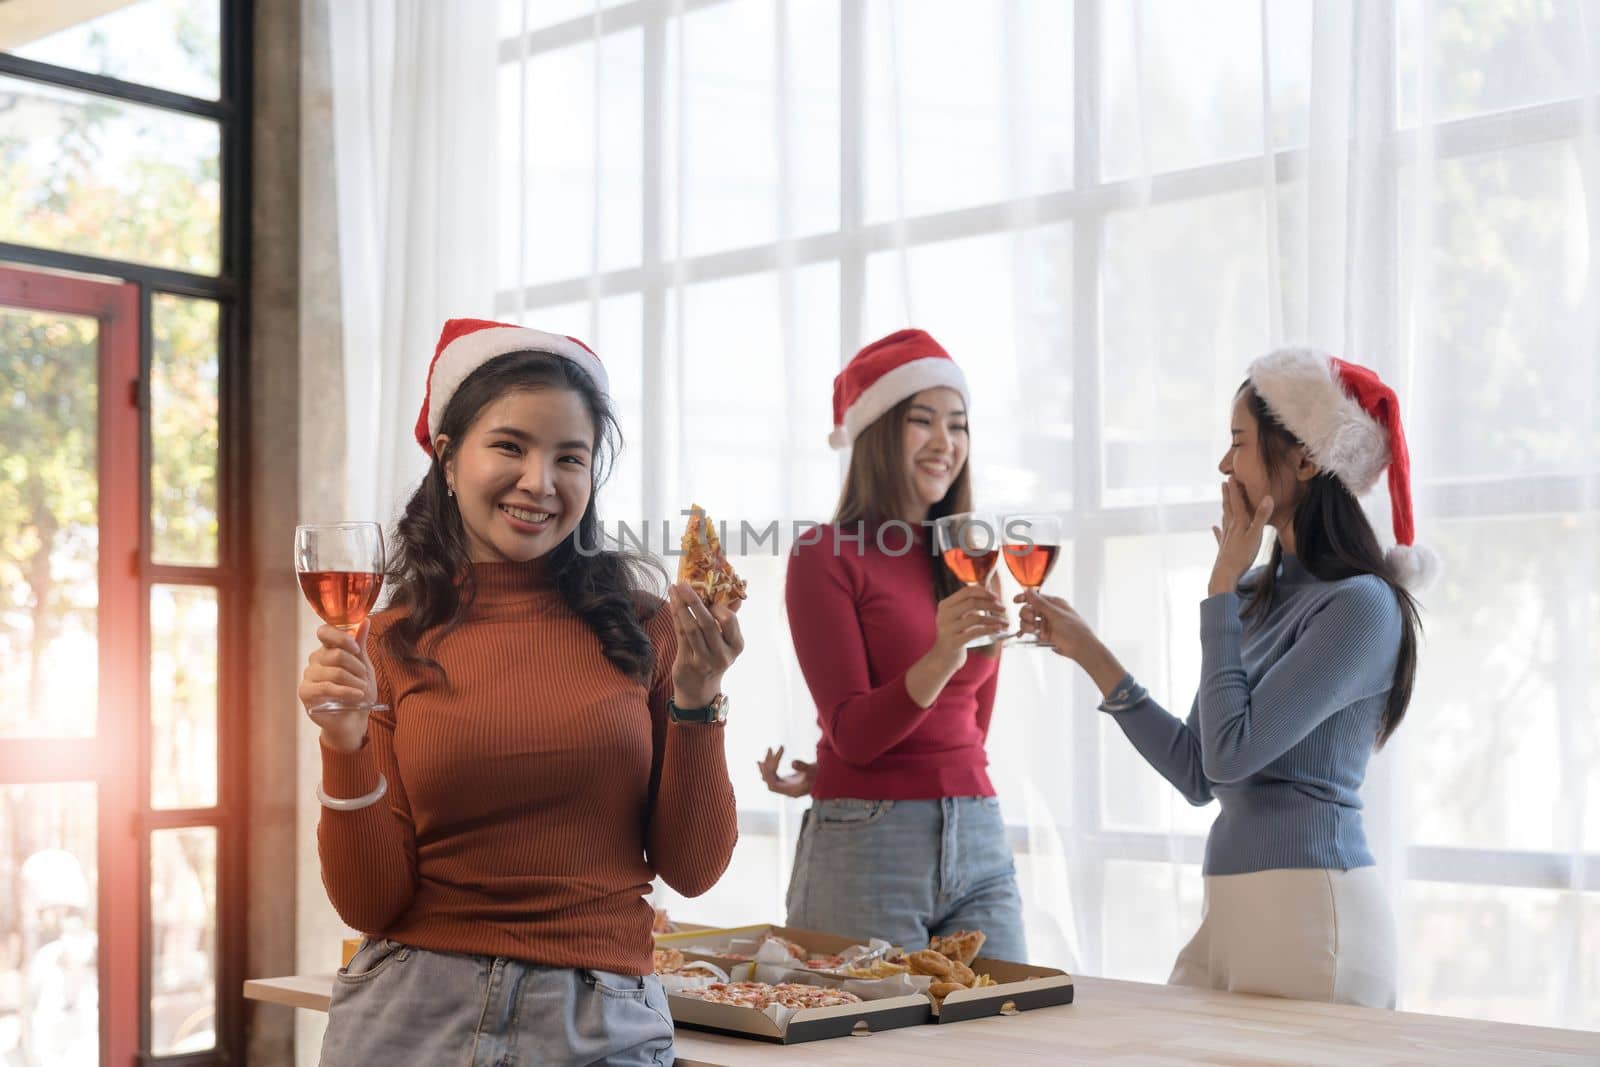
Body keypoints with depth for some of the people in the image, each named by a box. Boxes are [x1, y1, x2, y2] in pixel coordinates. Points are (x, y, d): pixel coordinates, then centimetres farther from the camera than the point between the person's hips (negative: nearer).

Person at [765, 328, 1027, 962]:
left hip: (979, 843, 5)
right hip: (867, 845, -5)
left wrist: (827, 774, 7)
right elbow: (851, 732, -10)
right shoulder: (825, 555, -4)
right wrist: (940, 659, -28)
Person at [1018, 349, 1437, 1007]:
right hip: (1234, 906, 8)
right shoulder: (1261, 594, 11)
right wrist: (1085, 650, 11)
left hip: (1310, 908, -8)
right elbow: (1198, 774, 13)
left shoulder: (1360, 605, -13)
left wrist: (1222, 585, -10)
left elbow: (1230, 752, -18)